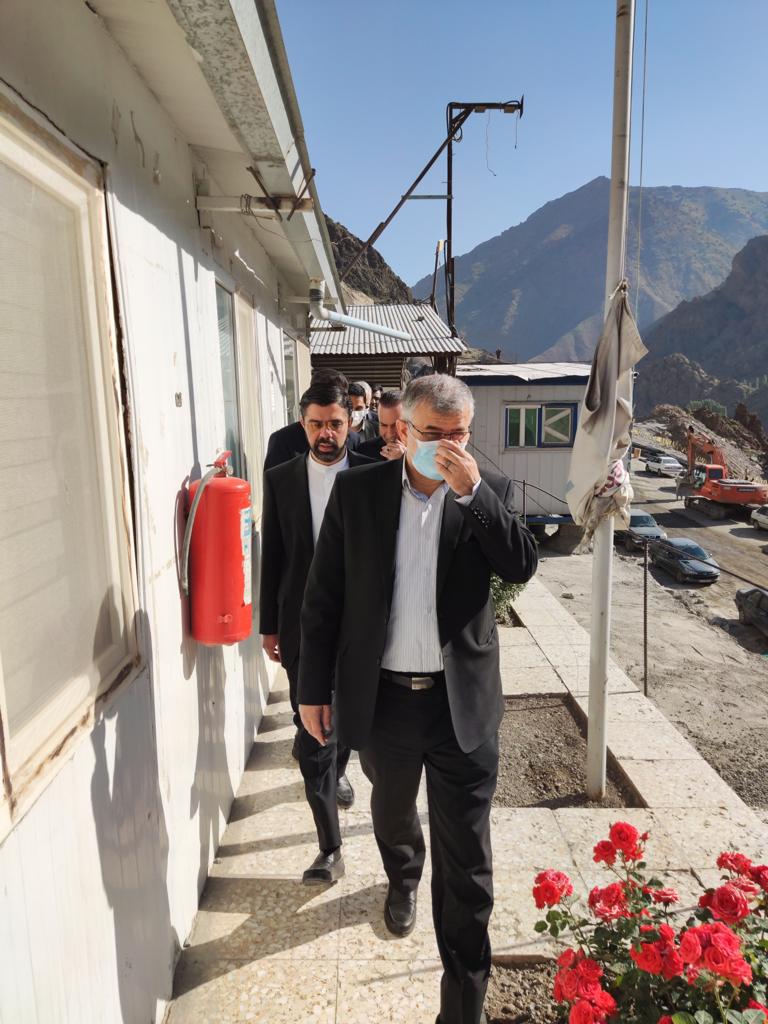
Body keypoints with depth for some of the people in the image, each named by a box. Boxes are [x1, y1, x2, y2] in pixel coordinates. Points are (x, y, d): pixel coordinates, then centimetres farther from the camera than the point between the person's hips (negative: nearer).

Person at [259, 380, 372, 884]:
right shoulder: (281, 479, -1)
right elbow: (272, 556, 3)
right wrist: (269, 625, 5)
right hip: (303, 625, 0)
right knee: (312, 733, 1)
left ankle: (337, 769, 54)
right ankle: (331, 848, 13)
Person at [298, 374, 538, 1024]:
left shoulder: (489, 491, -3)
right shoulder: (356, 490, -5)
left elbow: (523, 568, -16)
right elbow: (323, 596, -2)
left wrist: (471, 490, -24)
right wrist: (314, 687, 0)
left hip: (463, 704, -1)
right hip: (382, 699, 2)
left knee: (465, 859, 8)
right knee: (392, 810, 29)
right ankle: (402, 880, 63)